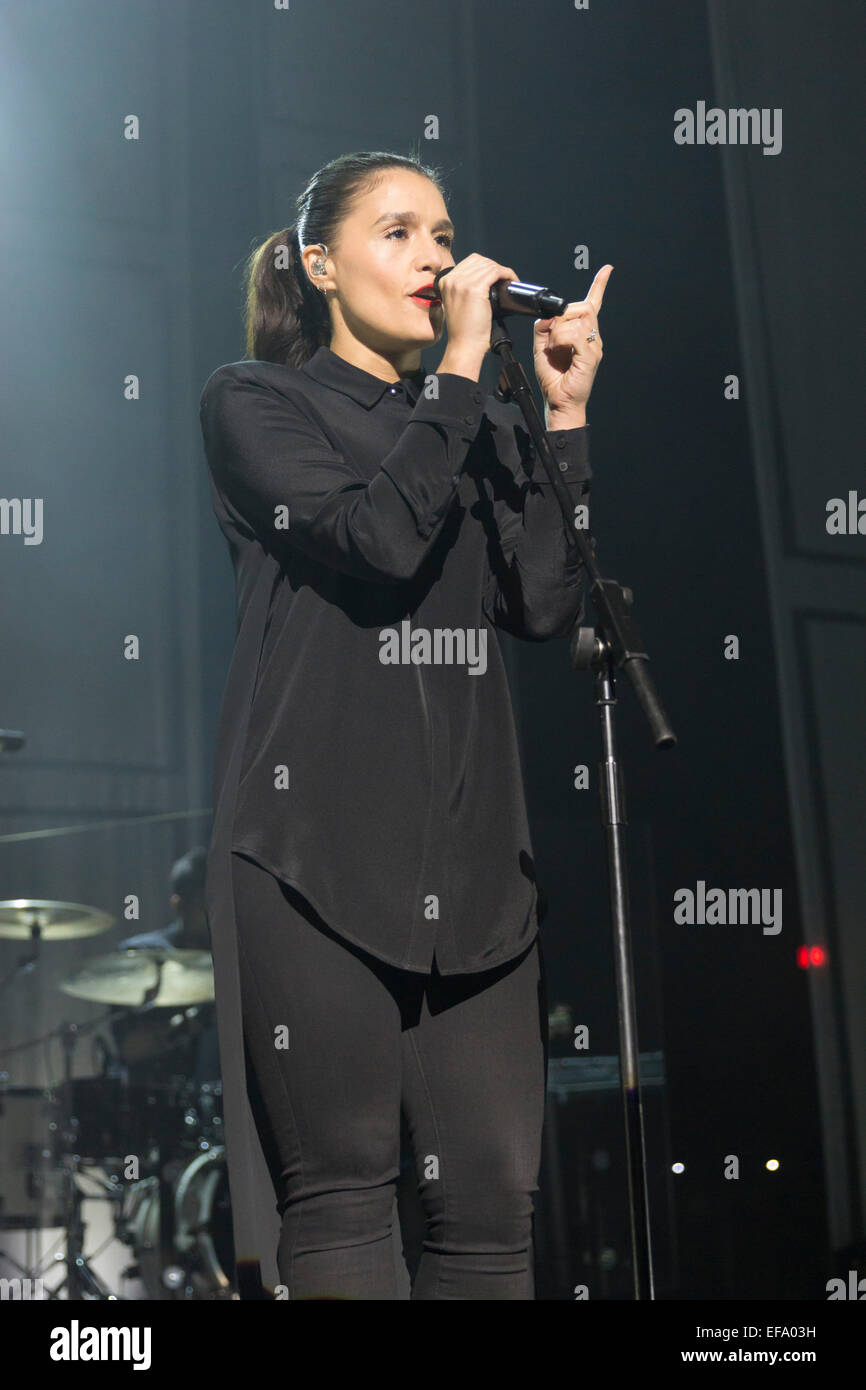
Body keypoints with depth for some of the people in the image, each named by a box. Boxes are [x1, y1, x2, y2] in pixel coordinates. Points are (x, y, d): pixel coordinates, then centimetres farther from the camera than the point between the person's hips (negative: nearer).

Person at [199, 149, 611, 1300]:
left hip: (471, 849, 5)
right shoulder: (257, 401, 7)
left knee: (495, 1198, 2)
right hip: (319, 844, -4)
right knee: (337, 1197, -3)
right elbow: (377, 537, -12)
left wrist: (564, 415, 3)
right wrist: (459, 365, -5)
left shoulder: (485, 428, 21)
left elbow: (544, 608, 6)